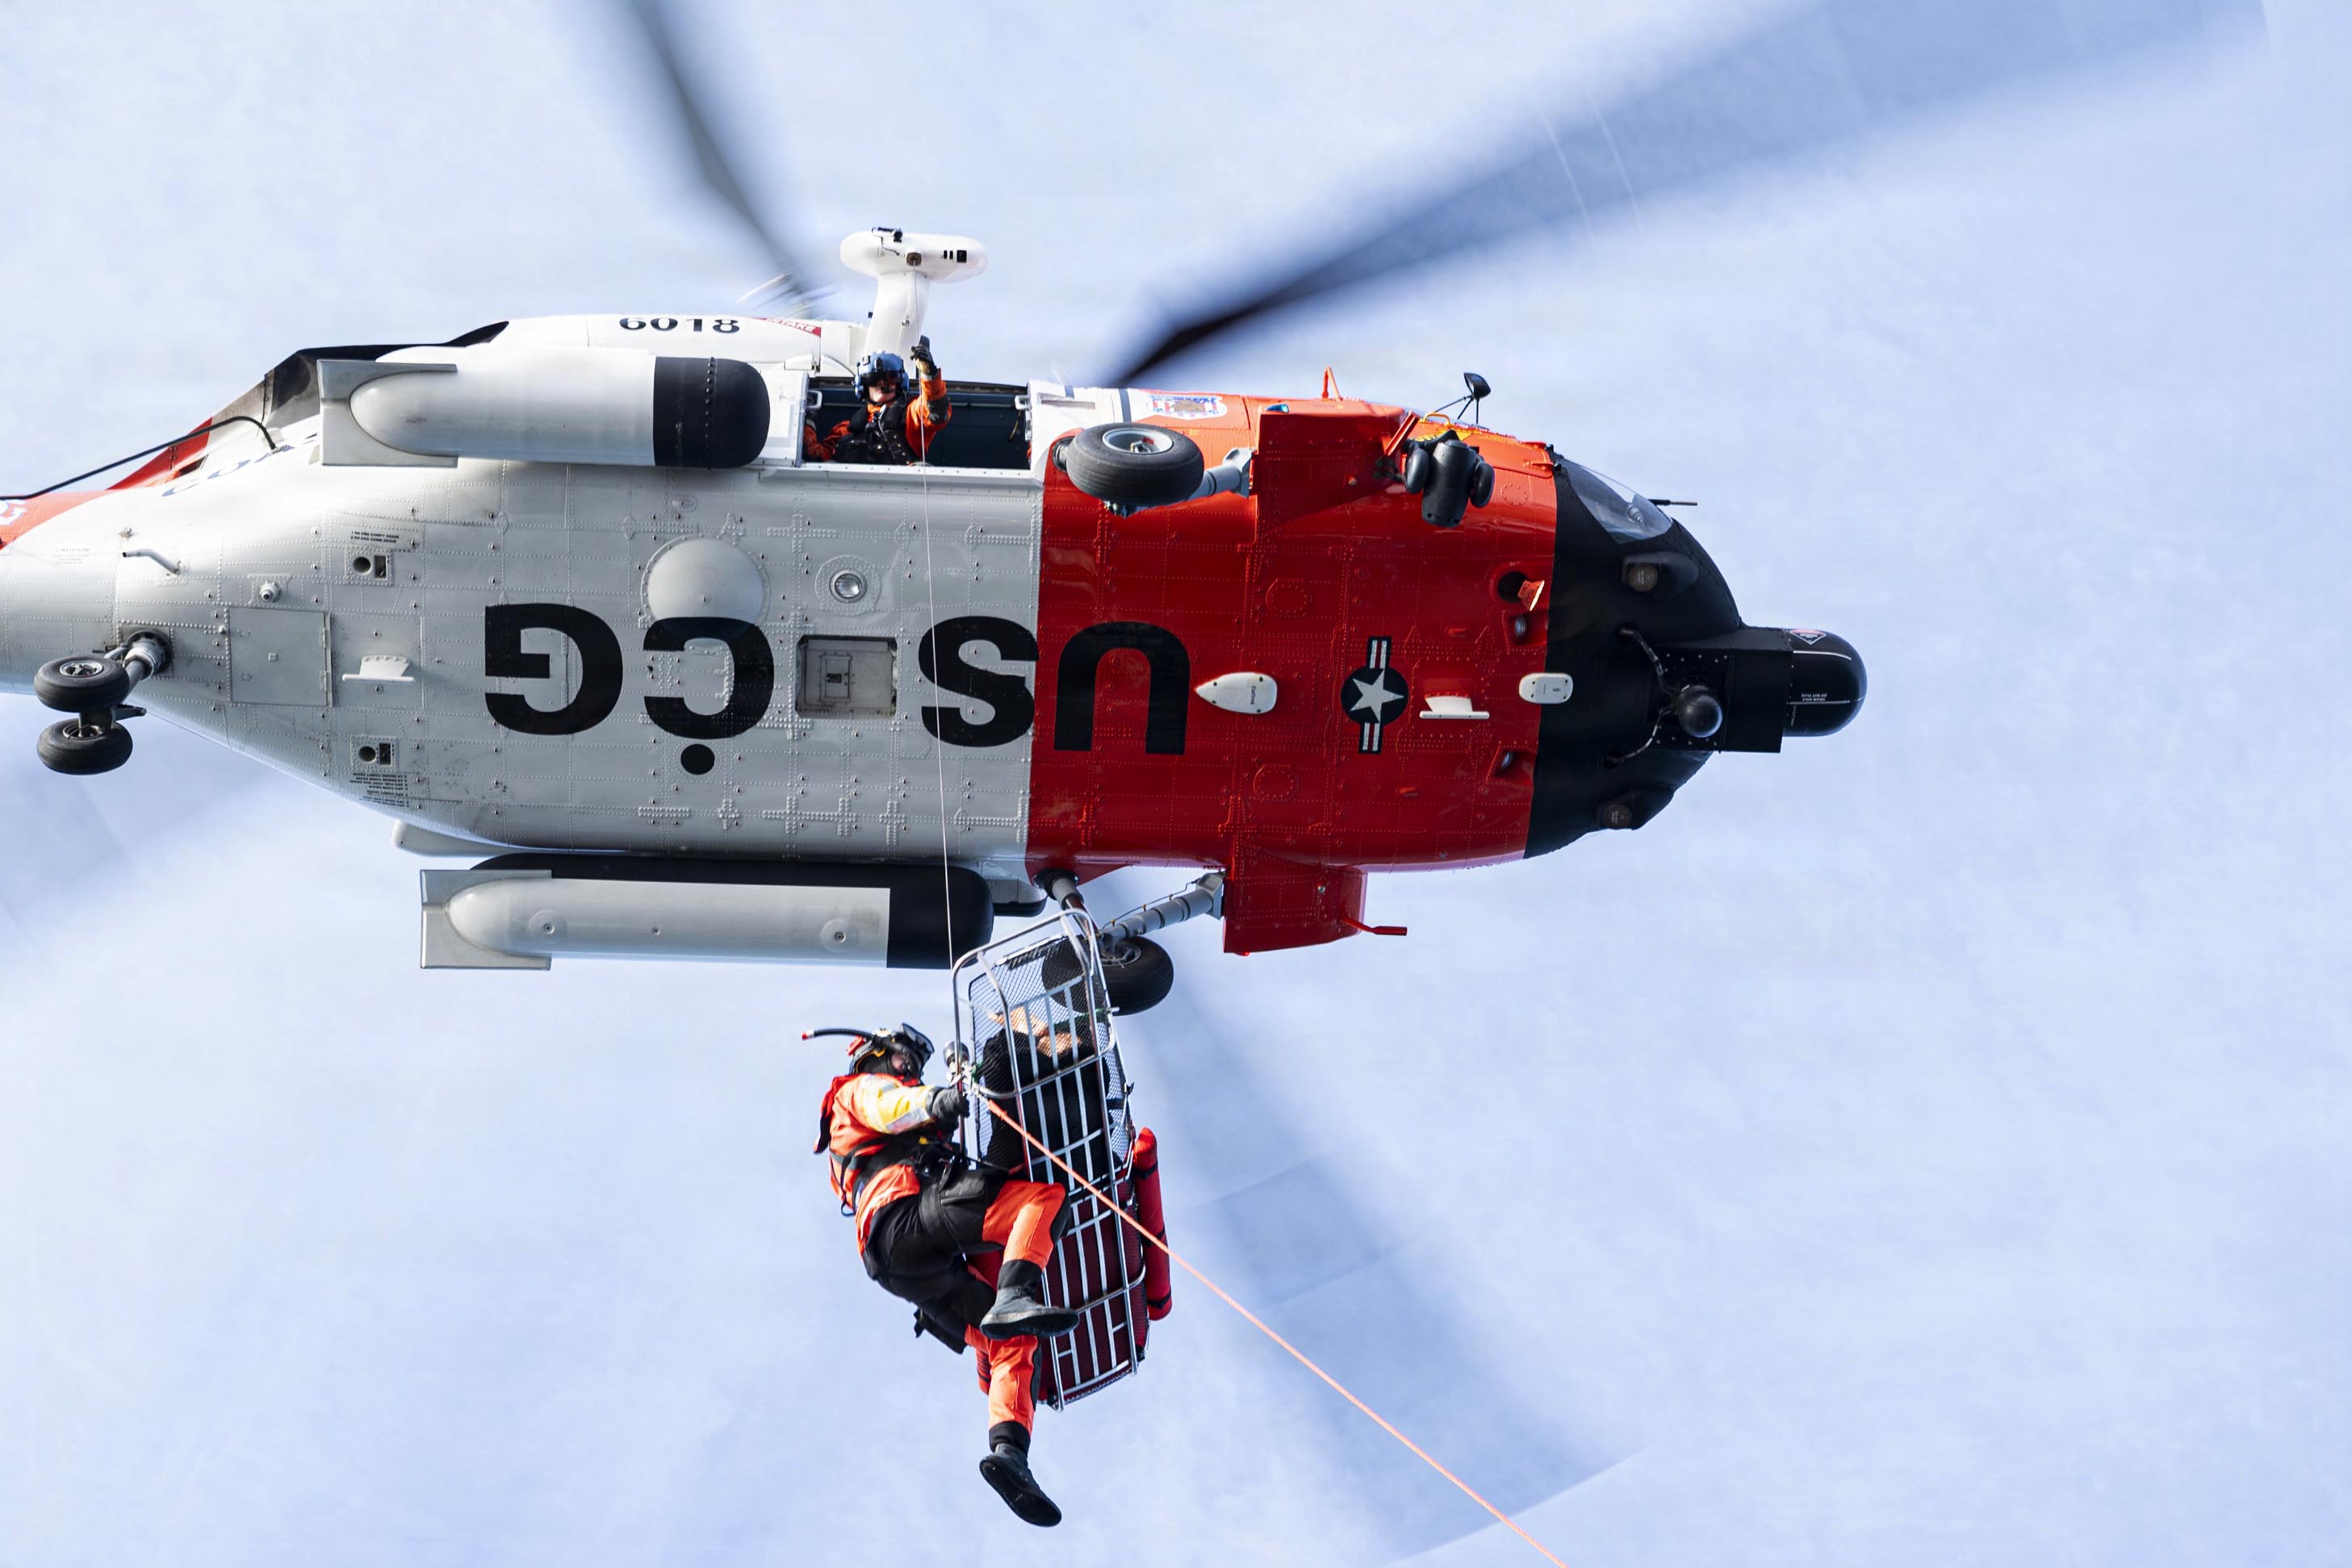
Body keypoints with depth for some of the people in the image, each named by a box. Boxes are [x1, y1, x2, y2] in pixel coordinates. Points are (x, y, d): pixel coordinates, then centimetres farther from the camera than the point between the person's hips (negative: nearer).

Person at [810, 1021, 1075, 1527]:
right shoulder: (863, 1088, 20)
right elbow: (891, 1110, -6)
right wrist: (936, 1100, -25)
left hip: (898, 1265, 8)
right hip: (909, 1206, -8)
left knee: (1012, 1342, -1)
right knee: (1045, 1196, -20)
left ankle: (1008, 1451, -21)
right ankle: (1013, 1298, -43)